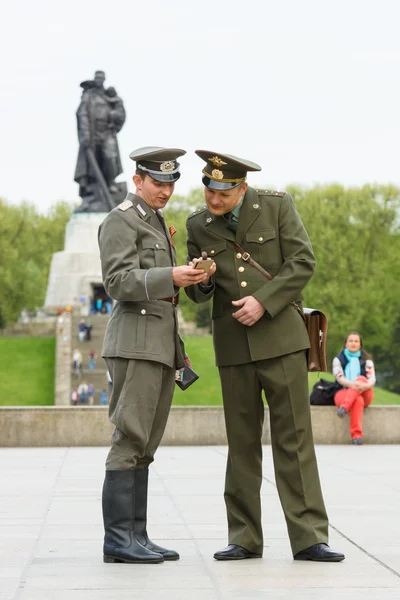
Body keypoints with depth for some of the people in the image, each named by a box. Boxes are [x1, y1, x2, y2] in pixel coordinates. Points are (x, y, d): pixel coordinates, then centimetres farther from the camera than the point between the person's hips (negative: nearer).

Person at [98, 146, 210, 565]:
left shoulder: (155, 223, 23)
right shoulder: (120, 220, -5)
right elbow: (119, 283, -15)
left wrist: (177, 352, 22)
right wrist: (171, 277, -28)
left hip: (160, 345, 9)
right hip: (135, 342, -9)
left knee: (144, 447, 6)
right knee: (130, 441, -11)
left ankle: (135, 537, 6)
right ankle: (118, 538, -10)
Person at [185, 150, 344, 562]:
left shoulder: (277, 205, -1)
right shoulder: (198, 226, 7)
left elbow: (303, 261, -5)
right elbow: (199, 294, 11)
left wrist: (264, 301, -14)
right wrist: (199, 280, -13)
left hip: (279, 335, -2)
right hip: (233, 344, 3)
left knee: (294, 436, -4)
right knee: (242, 442, 5)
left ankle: (308, 537, -2)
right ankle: (245, 539, 12)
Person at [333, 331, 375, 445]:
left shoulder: (366, 360, 11)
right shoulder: (338, 359, 9)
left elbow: (372, 379, -4)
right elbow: (339, 377, -8)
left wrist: (364, 385, -31)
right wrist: (352, 384, -31)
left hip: (364, 394, 1)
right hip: (343, 394, -1)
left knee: (361, 379, -32)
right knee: (358, 400, -38)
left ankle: (344, 407, -50)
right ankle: (357, 435, -53)